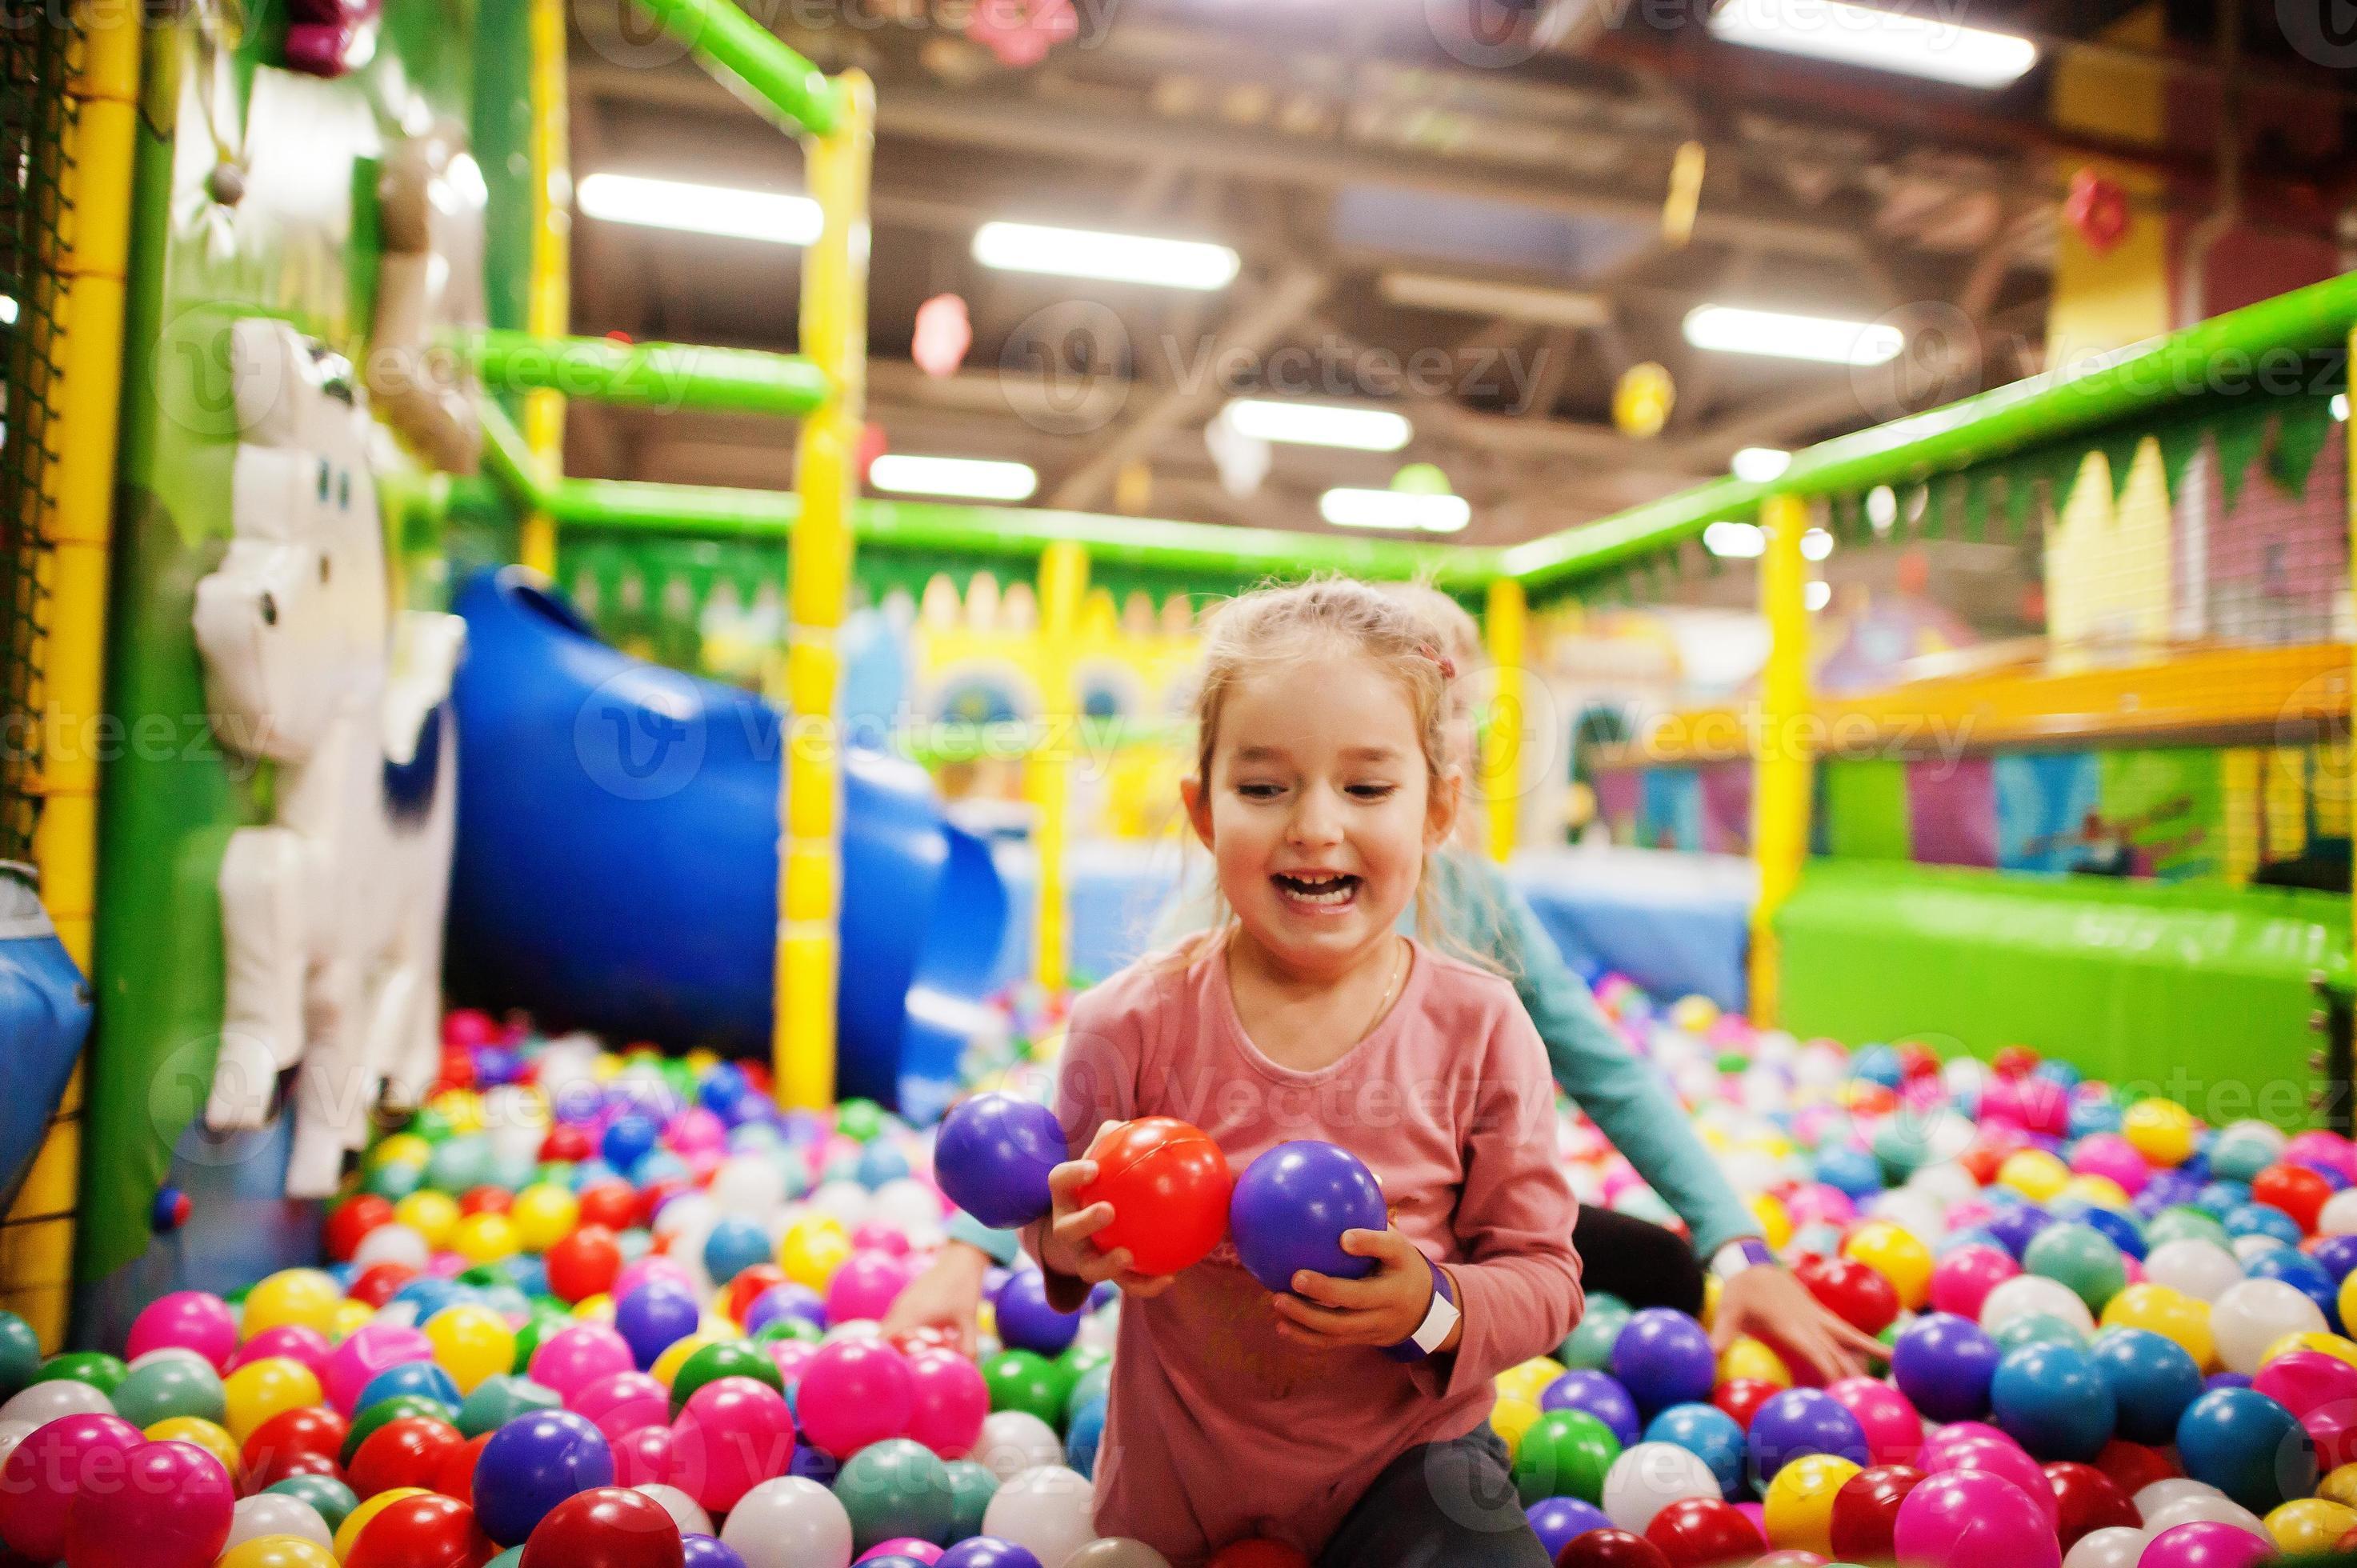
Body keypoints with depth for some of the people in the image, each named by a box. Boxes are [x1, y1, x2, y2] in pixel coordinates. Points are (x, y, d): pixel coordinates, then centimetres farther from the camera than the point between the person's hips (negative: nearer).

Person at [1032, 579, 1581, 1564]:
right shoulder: (1134, 1024, -16)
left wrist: (1435, 1311, -27)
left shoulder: (1480, 1029, -15)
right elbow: (1054, 1212, -1)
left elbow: (1542, 1274, -8)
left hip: (1402, 1455, -1)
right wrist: (1069, 1242, -23)